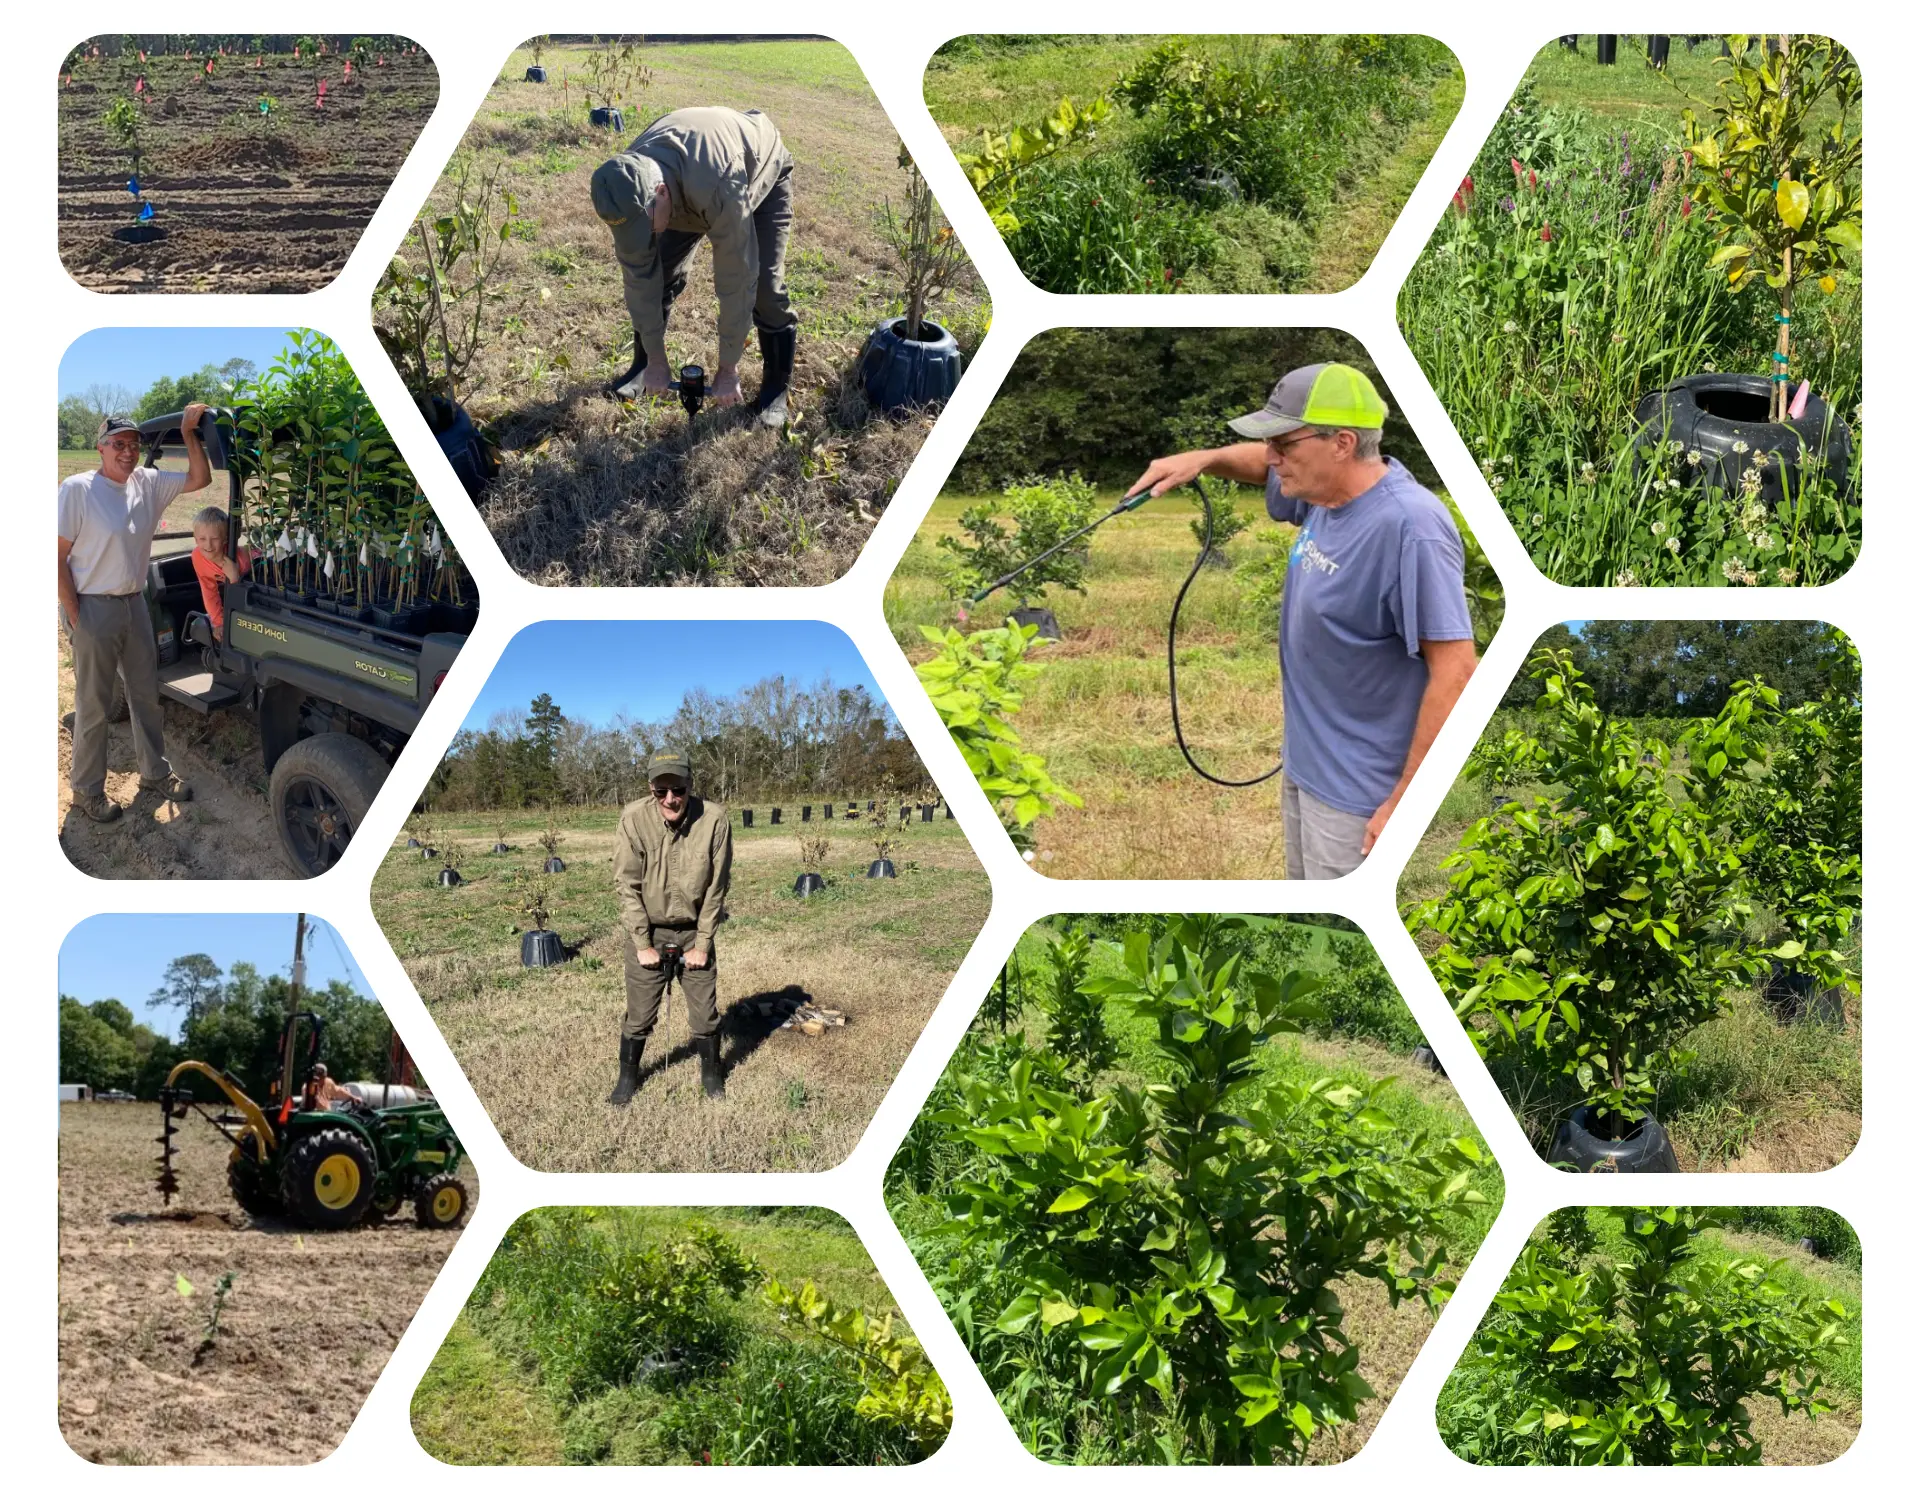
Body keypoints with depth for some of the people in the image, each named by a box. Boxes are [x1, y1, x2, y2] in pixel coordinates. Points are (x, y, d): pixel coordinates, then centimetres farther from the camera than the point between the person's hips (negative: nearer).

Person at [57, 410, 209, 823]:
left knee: (146, 694, 17)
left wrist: (189, 434, -9)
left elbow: (199, 479, 6)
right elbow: (58, 557, -14)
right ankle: (87, 790, 13)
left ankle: (155, 773, 33)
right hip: (93, 607, -6)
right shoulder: (77, 489, -15)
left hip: (134, 603, 6)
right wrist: (75, 618, -16)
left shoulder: (148, 483, 3)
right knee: (94, 704, 2)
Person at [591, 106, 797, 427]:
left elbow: (735, 280, -40)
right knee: (658, 272, -7)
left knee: (765, 286, -17)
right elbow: (638, 275, -22)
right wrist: (656, 360, -16)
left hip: (761, 175, -4)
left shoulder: (718, 186, -50)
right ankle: (643, 366, 14)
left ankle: (776, 389, 0)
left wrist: (728, 369, -31)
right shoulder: (627, 186, -33)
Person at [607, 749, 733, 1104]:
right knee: (639, 1015, 6)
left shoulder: (714, 819, -19)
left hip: (694, 930, 1)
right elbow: (627, 885, -13)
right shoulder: (634, 818, -22)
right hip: (647, 930, -1)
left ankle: (711, 1072, 32)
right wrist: (643, 944, -11)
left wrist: (702, 944, -7)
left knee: (705, 1012, 9)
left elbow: (716, 888, -10)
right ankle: (627, 1077, 27)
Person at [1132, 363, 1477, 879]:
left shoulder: (1409, 529, -27)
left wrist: (1407, 804, -26)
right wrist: (1203, 459, 5)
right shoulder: (1327, 490, 1)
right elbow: (1267, 464, 26)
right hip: (1304, 762, 10)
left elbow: (1455, 671, -27)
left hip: (1357, 795, -9)